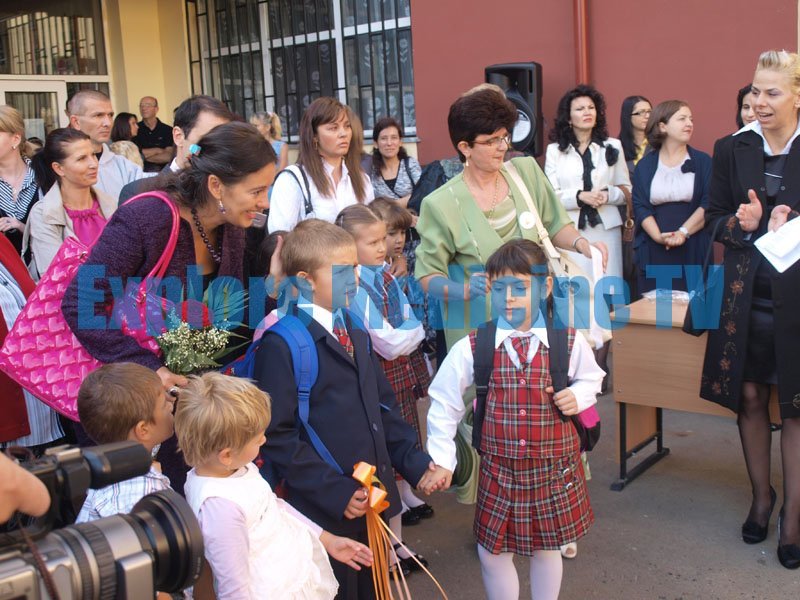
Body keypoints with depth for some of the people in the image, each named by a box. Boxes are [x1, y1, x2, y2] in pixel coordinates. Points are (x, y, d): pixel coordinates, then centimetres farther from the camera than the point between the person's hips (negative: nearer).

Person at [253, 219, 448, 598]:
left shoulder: (354, 329, 10)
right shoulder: (281, 344, -16)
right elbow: (277, 435, -18)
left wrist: (415, 464, 6)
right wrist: (333, 493, -20)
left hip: (374, 499, 8)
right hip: (326, 510, -7)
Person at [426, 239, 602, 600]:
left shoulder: (569, 344, -8)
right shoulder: (471, 348, -11)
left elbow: (591, 378, 13)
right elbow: (444, 402, -1)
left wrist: (578, 397, -9)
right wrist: (442, 459, -2)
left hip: (555, 467, 0)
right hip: (498, 469, 0)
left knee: (547, 549, 17)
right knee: (493, 553, 9)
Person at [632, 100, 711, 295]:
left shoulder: (703, 162, 6)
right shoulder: (645, 165, 8)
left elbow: (708, 203, -3)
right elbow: (640, 206, 0)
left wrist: (683, 232, -14)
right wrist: (658, 236, -14)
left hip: (693, 249, 0)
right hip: (654, 250, 1)